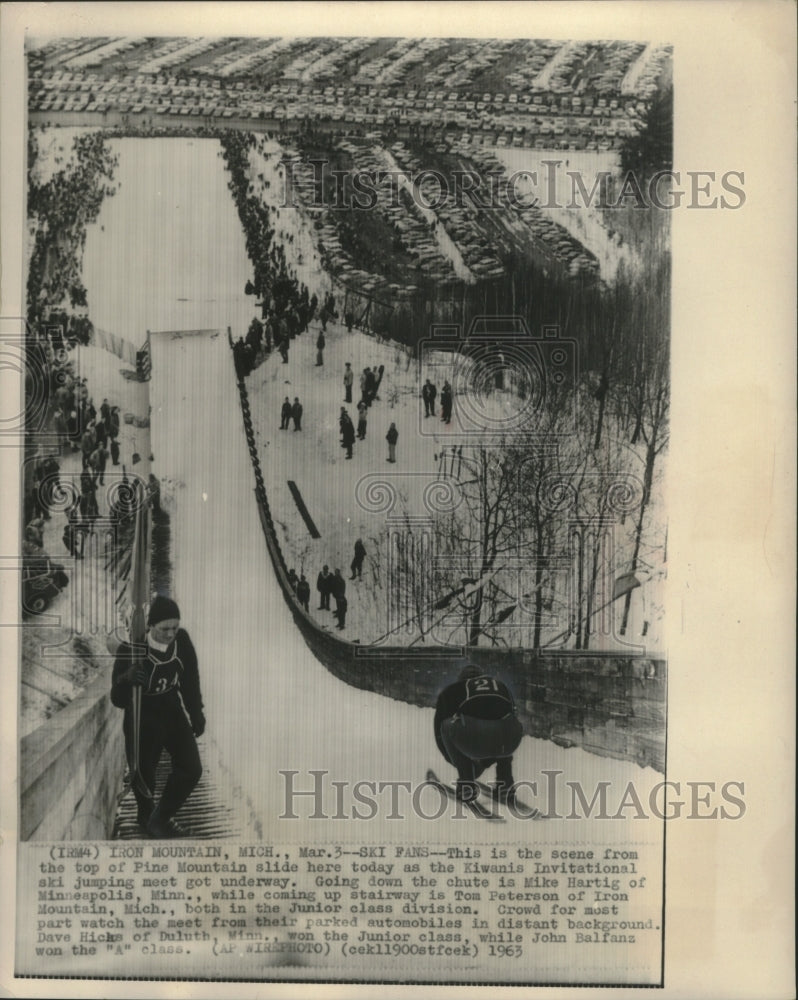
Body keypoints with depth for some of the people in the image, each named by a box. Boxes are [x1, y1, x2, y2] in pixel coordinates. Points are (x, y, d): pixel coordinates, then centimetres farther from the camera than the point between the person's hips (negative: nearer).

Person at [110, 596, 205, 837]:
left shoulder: (181, 641, -13)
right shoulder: (131, 650, -26)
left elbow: (190, 679, 4)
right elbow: (118, 699, -23)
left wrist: (196, 713, 9)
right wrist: (127, 679, -44)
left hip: (172, 712, 4)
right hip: (142, 719, -4)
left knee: (191, 769, 3)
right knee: (143, 773, 10)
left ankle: (161, 818, 26)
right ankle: (146, 816, 43)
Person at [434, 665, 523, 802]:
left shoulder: (452, 690, 33)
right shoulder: (501, 684, 39)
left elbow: (440, 734, 37)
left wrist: (461, 764, 49)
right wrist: (484, 762, 56)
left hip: (470, 734, -3)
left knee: (447, 726, 29)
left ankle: (466, 782, 21)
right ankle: (505, 782, 30)